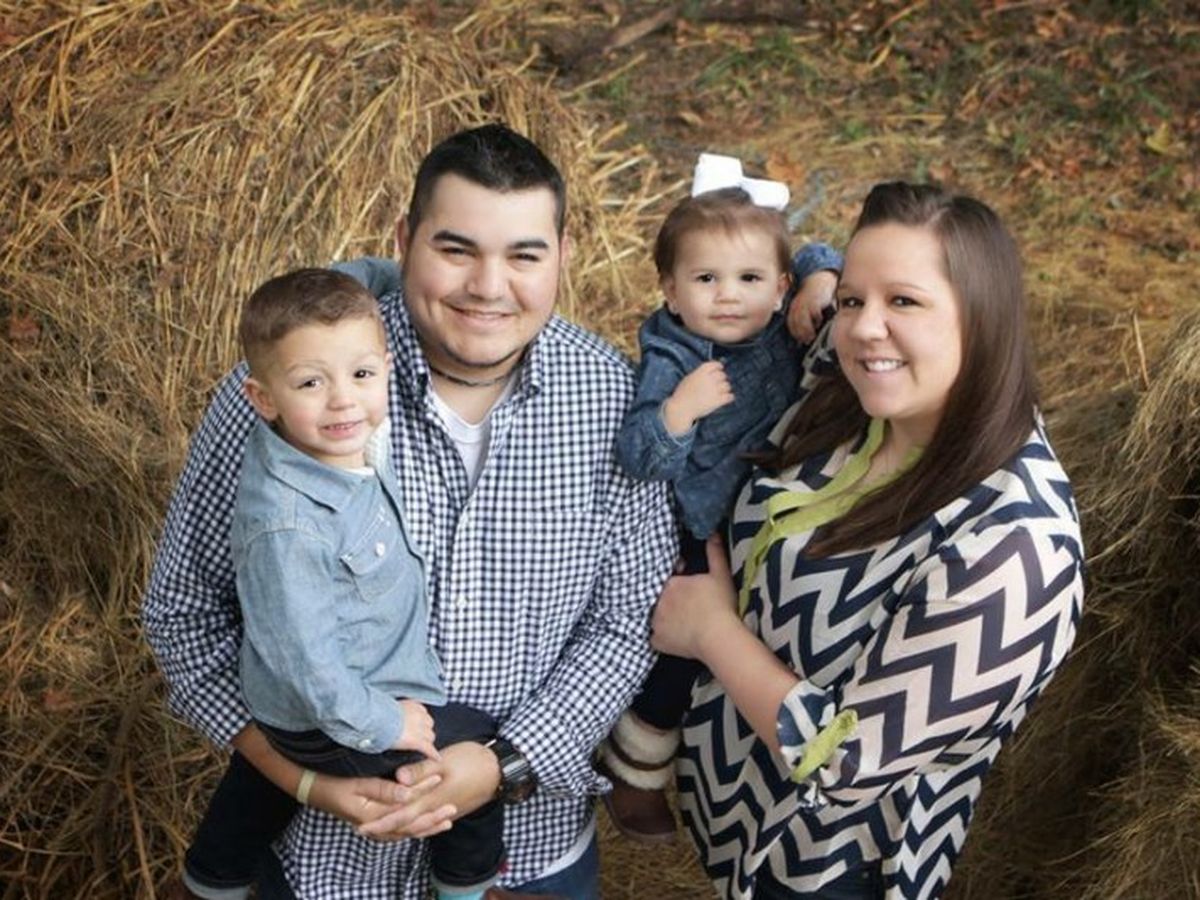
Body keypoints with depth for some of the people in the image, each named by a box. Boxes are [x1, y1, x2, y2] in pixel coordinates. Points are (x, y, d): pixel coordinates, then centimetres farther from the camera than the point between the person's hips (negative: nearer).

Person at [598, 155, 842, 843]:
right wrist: (680, 407, -45)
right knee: (679, 663, 11)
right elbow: (640, 461, -31)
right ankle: (635, 770, 38)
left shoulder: (785, 327, -10)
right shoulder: (672, 360, -25)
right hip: (699, 544, -5)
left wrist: (821, 281, -13)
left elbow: (820, 259, 7)